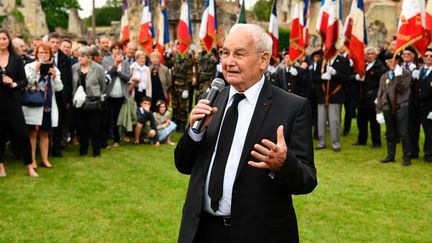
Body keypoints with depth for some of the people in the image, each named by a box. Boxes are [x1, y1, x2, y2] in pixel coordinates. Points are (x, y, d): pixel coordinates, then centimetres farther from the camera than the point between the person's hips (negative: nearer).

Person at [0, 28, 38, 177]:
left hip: (12, 102, 0)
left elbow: (24, 81, 2)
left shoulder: (16, 59, 3)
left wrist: (14, 84, -16)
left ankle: (29, 166, 9)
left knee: (22, 133, -2)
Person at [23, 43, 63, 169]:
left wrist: (54, 77, -18)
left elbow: (59, 88, -1)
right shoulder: (29, 67, 0)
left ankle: (45, 159, 17)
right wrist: (36, 71, -21)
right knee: (32, 134, -1)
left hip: (48, 105, 3)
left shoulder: (54, 69, 8)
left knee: (44, 134, 11)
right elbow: (28, 83, -13)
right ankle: (32, 160, 3)